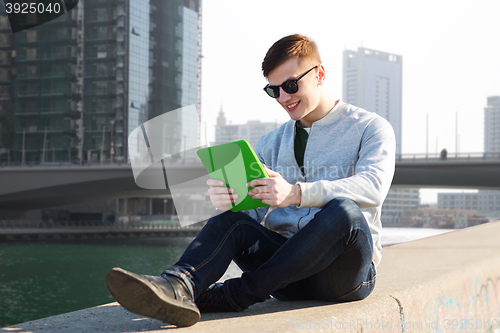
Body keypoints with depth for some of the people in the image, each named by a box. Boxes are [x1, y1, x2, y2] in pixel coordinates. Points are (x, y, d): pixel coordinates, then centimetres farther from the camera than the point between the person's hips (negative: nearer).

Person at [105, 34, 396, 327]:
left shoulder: (370, 128, 4)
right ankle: (178, 287, -50)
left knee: (343, 210, -34)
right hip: (290, 270, 4)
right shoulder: (272, 143, 20)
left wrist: (296, 194, -32)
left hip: (348, 269, -3)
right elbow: (253, 208, 8)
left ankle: (233, 296, -31)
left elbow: (373, 187, -16)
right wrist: (227, 200, -18)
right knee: (229, 221, -22)